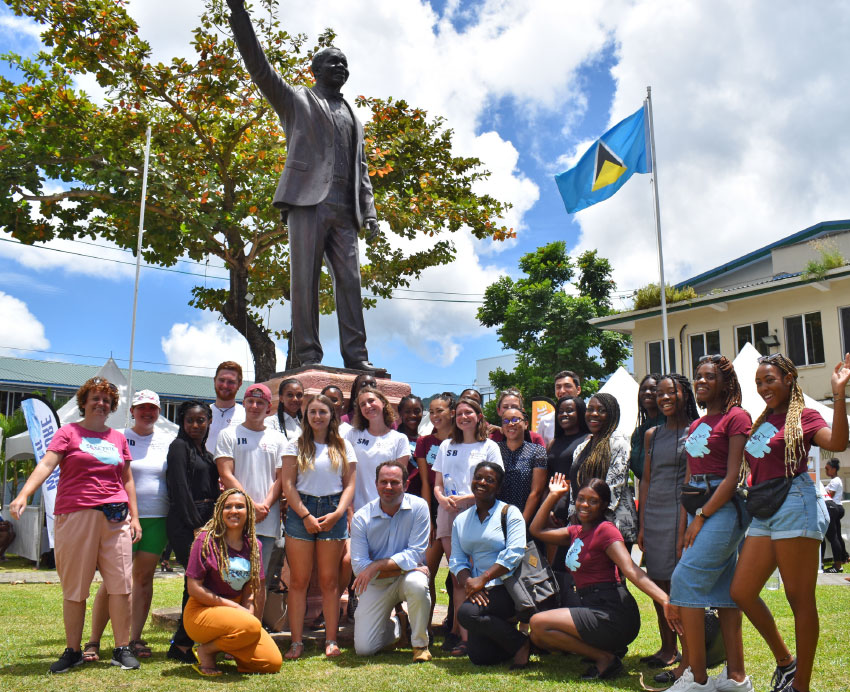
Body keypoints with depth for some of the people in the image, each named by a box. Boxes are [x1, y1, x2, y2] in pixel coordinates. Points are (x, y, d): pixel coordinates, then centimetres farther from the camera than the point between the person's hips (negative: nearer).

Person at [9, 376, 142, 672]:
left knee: (121, 583, -2)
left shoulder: (119, 439, 17)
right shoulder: (69, 432, 6)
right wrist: (24, 494, -23)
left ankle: (122, 649, 7)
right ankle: (72, 651, 15)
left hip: (115, 517, 3)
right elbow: (46, 464, -7)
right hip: (74, 515, -3)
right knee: (74, 587, 2)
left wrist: (134, 516, 13)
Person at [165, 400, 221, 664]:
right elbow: (180, 489, -12)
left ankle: (183, 641, 18)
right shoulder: (179, 446, -5)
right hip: (184, 522, -8)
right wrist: (196, 525, -15)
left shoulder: (205, 451, 19)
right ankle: (182, 645, -5)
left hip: (205, 520, 8)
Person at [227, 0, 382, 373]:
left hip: (344, 209, 5)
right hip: (308, 201, -4)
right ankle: (306, 355, -8)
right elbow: (258, 66, 5)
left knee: (349, 280, -3)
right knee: (305, 278, -9)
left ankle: (356, 356, -3)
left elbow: (361, 168, 24)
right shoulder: (296, 100, 15)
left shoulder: (352, 118, 29)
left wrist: (369, 210, 10)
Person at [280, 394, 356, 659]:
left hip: (333, 512, 1)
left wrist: (337, 513, -8)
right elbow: (288, 484, 0)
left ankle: (331, 640, 8)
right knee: (298, 580, 0)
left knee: (329, 580, 3)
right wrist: (306, 516, -9)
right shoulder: (296, 445, 7)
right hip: (300, 511, -1)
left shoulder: (343, 446, 11)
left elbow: (349, 485, 7)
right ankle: (296, 642, 5)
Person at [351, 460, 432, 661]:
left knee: (416, 584, -37)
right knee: (363, 649, -8)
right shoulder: (361, 517, -10)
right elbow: (359, 567, -16)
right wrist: (403, 566, -22)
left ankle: (420, 643, -9)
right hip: (377, 584, 2)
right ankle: (395, 625, 28)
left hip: (408, 575, -1)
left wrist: (377, 566, -26)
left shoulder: (418, 507, -12)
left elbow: (416, 554, -17)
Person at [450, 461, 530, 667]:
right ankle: (511, 638, 23)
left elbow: (514, 553, -13)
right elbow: (456, 560, 7)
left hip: (509, 588, -5)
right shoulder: (461, 520, 14)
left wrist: (482, 578, -20)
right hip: (482, 592, 5)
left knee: (467, 613, -29)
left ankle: (521, 644, -8)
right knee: (479, 656, -8)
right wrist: (468, 582, -14)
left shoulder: (509, 513, -1)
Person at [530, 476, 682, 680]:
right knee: (538, 637, 7)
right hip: (593, 607, 9)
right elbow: (537, 530, 25)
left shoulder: (606, 530, -9)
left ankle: (605, 657, -8)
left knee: (538, 623, -15)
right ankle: (605, 650, 6)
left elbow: (631, 570, -20)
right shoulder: (576, 531, 16)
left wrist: (664, 600, -35)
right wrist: (553, 495, 22)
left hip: (613, 614, -9)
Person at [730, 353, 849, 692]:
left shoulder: (803, 415, -1)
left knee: (800, 599, -1)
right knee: (741, 592, 4)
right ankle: (784, 660, 22)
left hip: (794, 505, -7)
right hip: (763, 511, 7)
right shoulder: (762, 421, 17)